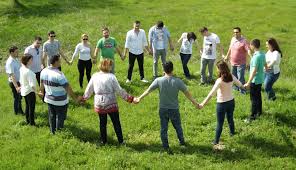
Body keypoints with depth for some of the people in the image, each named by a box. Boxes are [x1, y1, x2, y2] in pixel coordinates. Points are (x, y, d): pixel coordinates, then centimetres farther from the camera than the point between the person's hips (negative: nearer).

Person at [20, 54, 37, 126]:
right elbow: (32, 84, -31)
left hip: (24, 91, 9)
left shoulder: (21, 69, -3)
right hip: (30, 91, -9)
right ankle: (32, 123, 18)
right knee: (31, 107, 7)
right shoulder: (28, 72, -29)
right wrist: (35, 90, -18)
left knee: (27, 106, 23)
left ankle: (28, 121, 36)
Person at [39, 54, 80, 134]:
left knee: (51, 116, 22)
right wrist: (75, 98, -17)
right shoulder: (59, 74, -29)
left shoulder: (44, 71, -8)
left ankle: (53, 132, 38)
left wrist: (41, 92, 29)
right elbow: (67, 88, -25)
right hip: (60, 101, -6)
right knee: (60, 117, 14)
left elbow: (42, 83, 10)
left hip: (49, 99, 6)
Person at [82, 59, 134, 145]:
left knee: (102, 123, 17)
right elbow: (119, 90, -12)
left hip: (99, 104, 4)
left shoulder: (94, 76, 0)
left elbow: (89, 89, 9)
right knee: (116, 123, 8)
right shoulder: (111, 77, -12)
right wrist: (130, 98, -6)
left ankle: (103, 141, 25)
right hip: (111, 104, -3)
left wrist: (84, 97, 27)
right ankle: (121, 141, 13)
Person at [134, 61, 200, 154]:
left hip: (163, 109, 0)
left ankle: (166, 147, 18)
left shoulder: (159, 81, -13)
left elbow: (148, 90, -3)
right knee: (178, 126, 21)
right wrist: (195, 103, 4)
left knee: (163, 128, 12)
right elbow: (187, 93, -7)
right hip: (174, 109, 0)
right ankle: (182, 141, 41)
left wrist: (139, 98, 11)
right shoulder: (178, 81, -15)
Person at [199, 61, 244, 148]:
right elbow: (239, 84, 15)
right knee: (230, 118, 28)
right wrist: (243, 86, 39)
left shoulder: (220, 81, -26)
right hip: (231, 101, 6)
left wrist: (203, 104, -29)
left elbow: (211, 93, -29)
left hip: (222, 104, -6)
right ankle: (232, 133, 49)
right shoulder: (232, 77, -7)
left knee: (220, 123, 6)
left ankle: (216, 141, 17)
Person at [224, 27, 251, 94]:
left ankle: (242, 91, 4)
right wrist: (227, 56, 30)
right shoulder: (233, 39, 6)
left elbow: (248, 50, -27)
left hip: (241, 63, -7)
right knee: (234, 77, 20)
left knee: (240, 78, -7)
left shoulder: (244, 41, -18)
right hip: (233, 62, 8)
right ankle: (236, 88, 37)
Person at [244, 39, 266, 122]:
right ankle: (259, 112, 37)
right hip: (260, 79, 9)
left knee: (254, 98, -2)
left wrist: (248, 82, -28)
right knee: (258, 96, 22)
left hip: (255, 80, -9)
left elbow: (254, 71, -29)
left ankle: (253, 116, 4)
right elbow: (265, 64, 20)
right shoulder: (262, 54, 2)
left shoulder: (256, 57, -26)